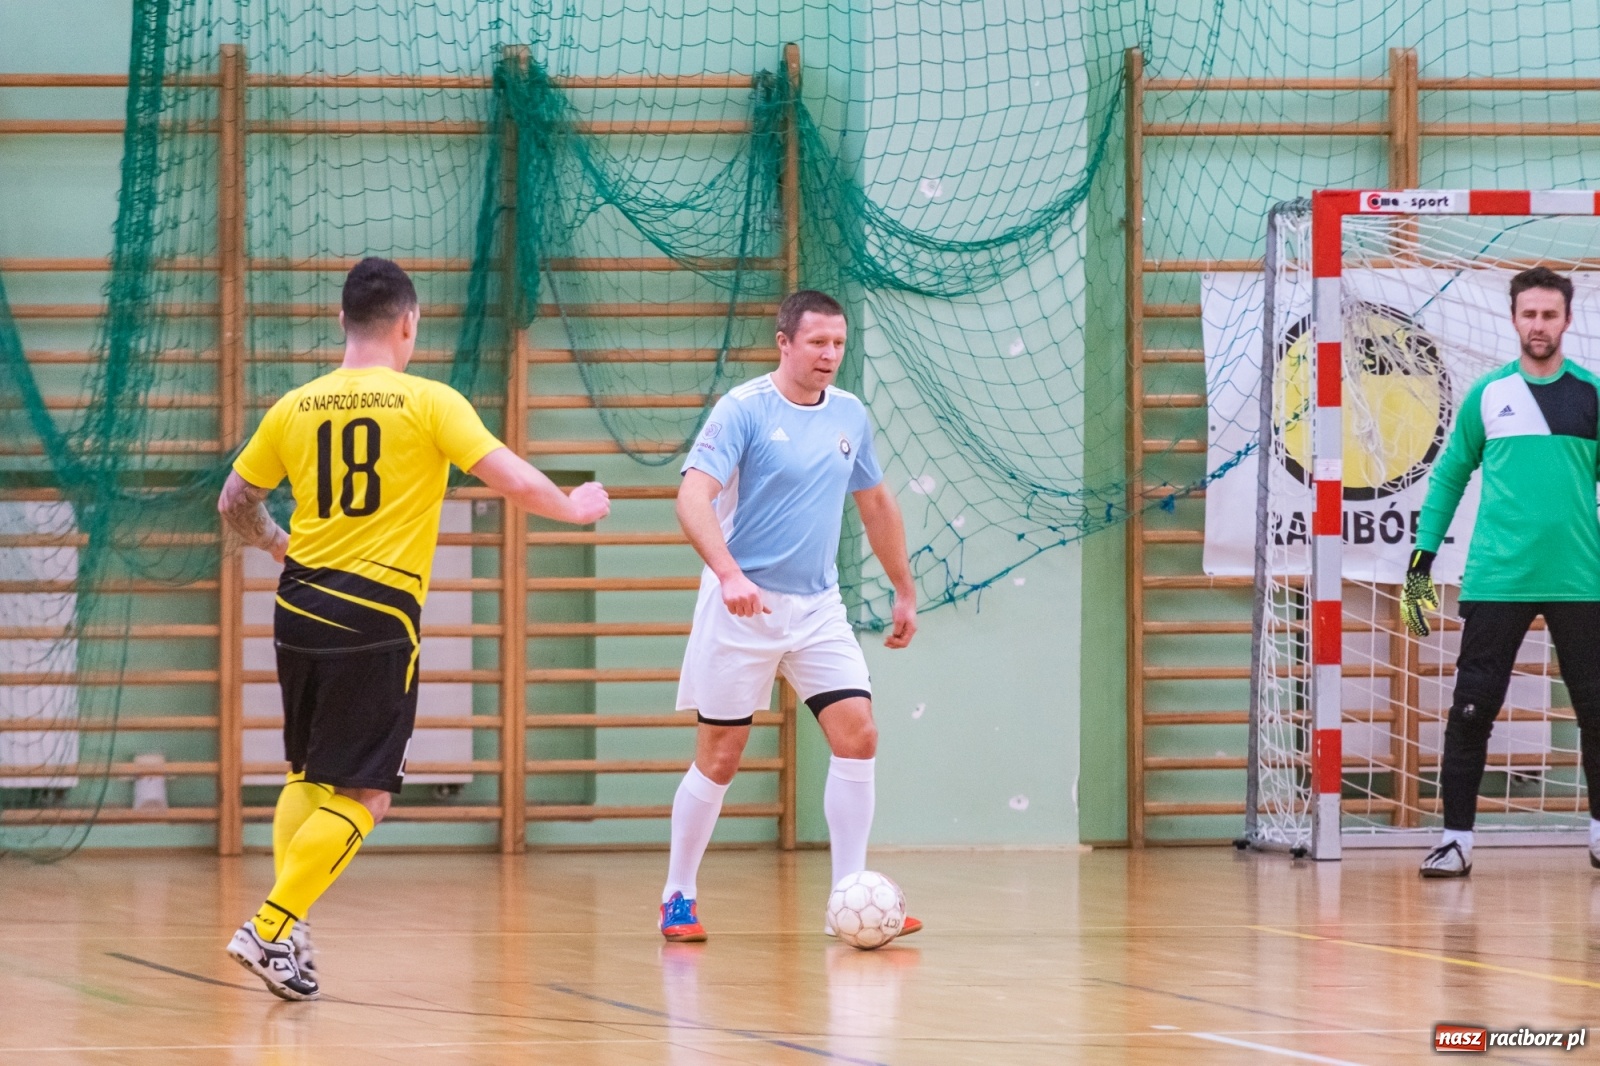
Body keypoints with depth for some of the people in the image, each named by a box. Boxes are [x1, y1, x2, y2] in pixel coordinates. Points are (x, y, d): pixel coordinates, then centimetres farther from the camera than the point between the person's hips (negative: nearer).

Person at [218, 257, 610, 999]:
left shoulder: (294, 408, 7)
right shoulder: (428, 402, -4)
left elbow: (235, 504, 17)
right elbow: (513, 480, -8)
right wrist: (573, 508, 12)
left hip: (300, 606, 5)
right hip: (377, 616, -5)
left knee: (308, 773, 21)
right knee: (360, 795, 0)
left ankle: (283, 931, 11)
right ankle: (270, 929, -10)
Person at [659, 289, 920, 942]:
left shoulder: (849, 416, 7)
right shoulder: (743, 410, -11)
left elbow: (876, 504, 22)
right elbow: (693, 500, -22)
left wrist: (904, 591, 24)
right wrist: (728, 573, -36)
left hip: (818, 608, 5)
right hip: (742, 610, -5)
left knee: (858, 736, -8)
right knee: (719, 758, 0)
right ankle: (678, 898, 16)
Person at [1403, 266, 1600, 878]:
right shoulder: (1487, 395, 5)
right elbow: (1449, 477, 12)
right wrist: (1421, 561, 6)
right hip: (1496, 583, 0)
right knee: (1471, 711, -3)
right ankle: (1456, 838, 3)